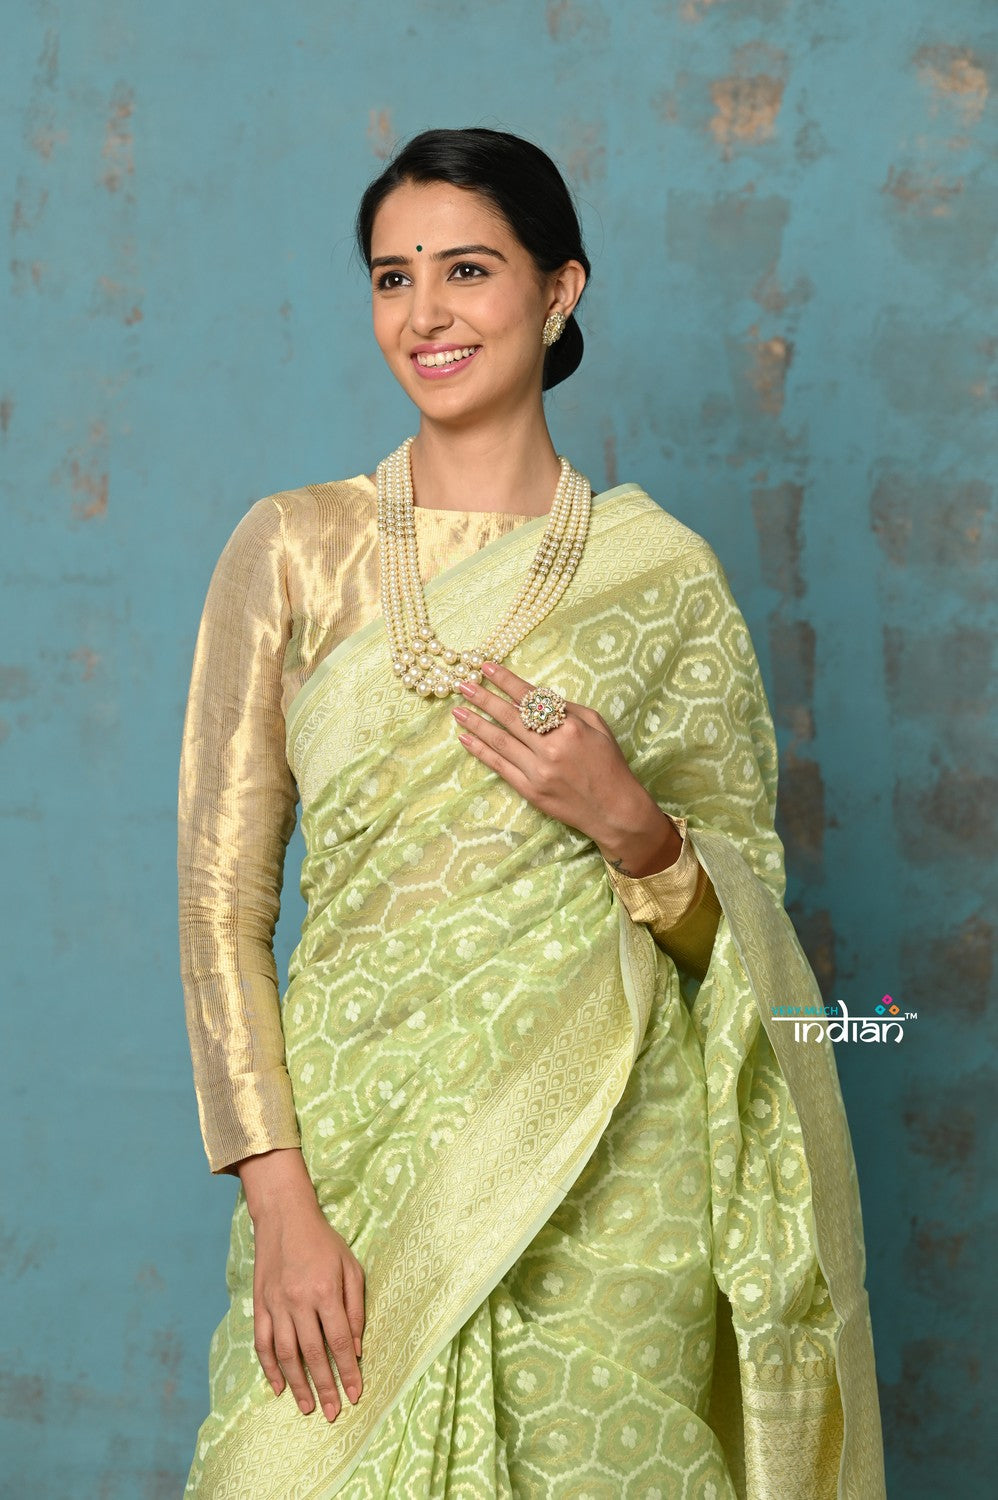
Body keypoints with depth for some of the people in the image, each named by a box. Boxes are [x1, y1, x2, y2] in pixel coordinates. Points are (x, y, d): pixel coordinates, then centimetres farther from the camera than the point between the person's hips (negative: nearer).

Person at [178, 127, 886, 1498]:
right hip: (354, 1145, 0)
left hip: (602, 1177, 0)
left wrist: (627, 823, -14)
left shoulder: (662, 573, 2)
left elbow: (746, 913, 6)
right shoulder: (294, 547, 1)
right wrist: (280, 1204, -10)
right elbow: (221, 895, -2)